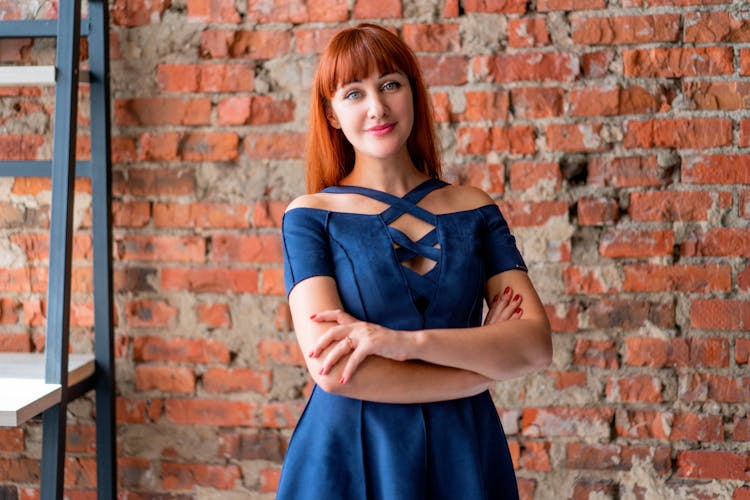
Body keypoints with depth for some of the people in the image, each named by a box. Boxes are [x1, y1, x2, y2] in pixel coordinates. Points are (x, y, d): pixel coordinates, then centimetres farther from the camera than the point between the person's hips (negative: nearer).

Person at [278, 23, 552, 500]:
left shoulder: (474, 209, 3)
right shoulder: (311, 216, -4)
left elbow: (537, 343, -7)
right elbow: (332, 369, -16)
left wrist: (408, 340, -21)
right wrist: (485, 358, -10)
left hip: (463, 459, 2)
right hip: (348, 461, -2)